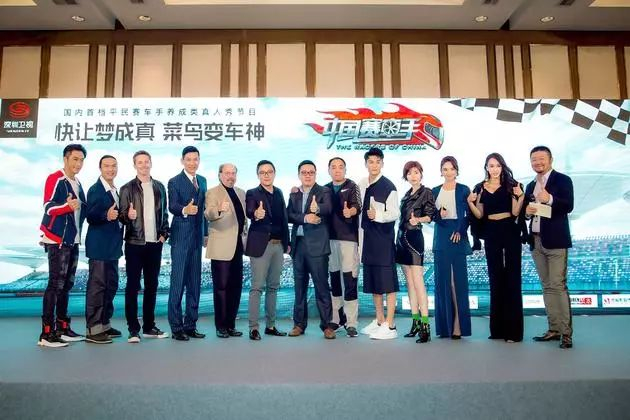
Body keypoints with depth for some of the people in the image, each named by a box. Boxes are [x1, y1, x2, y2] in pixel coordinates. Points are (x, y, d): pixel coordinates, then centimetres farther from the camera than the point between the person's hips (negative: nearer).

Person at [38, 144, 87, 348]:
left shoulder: (77, 184, 17)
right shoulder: (54, 179, -8)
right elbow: (48, 207, -20)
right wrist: (67, 206, -36)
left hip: (72, 240, 8)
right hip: (57, 240, -8)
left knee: (67, 285, 10)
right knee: (55, 284, -9)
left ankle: (62, 328, 18)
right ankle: (47, 333, -4)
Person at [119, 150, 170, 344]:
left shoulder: (159, 187, 11)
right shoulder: (127, 188, 1)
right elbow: (122, 216, -1)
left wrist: (164, 234, 4)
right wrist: (128, 215, -23)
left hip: (155, 243, 3)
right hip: (135, 243, -3)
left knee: (152, 285, 9)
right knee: (132, 286, 0)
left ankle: (149, 326, 19)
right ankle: (133, 329, 7)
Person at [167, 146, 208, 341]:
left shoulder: (202, 181, 13)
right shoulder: (174, 182, -5)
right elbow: (172, 206, -20)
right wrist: (184, 210, -41)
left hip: (197, 237, 6)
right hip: (181, 237, -6)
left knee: (195, 283, 10)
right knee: (178, 282, -3)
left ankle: (190, 325, 20)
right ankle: (176, 327, 6)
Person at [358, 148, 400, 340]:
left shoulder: (388, 186, -9)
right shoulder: (361, 185, 10)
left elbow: (394, 214, -13)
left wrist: (378, 215, -29)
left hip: (383, 238, -7)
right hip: (367, 237, 7)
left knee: (387, 282, -3)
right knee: (372, 281, 14)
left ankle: (390, 326, 4)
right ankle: (379, 320, 27)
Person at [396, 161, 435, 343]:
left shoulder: (426, 192, -3)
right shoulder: (407, 194, 17)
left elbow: (430, 215, -9)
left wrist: (418, 220, -27)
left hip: (414, 238, -8)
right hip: (402, 237, 8)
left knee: (418, 281, -12)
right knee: (409, 282, 8)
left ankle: (425, 326, -11)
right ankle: (415, 322, 14)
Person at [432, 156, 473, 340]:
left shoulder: (463, 190, 4)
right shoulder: (435, 191, 13)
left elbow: (468, 215, 1)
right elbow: (432, 215, 10)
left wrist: (460, 232, -13)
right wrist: (438, 214, -11)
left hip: (457, 237, -3)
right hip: (440, 239, 3)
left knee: (458, 281, -4)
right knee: (442, 281, 4)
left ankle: (458, 326, 1)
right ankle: (445, 325, 11)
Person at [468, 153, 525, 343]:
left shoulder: (511, 184, 2)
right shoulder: (481, 188, 10)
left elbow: (515, 212, -4)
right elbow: (479, 215, 9)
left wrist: (520, 196, -19)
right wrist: (470, 202, -7)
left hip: (510, 232, -3)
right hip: (491, 234, 3)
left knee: (512, 277, -2)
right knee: (495, 277, 9)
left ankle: (513, 329, 3)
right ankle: (497, 328, 18)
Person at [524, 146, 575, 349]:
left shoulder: (562, 180, -1)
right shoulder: (531, 185, 17)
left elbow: (569, 206, -13)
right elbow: (524, 210, 20)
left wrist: (550, 199, -30)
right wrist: (527, 210, -2)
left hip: (555, 241, -6)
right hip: (536, 241, 6)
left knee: (558, 285, -8)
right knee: (547, 286, 9)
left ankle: (566, 332, -3)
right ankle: (554, 329, 15)